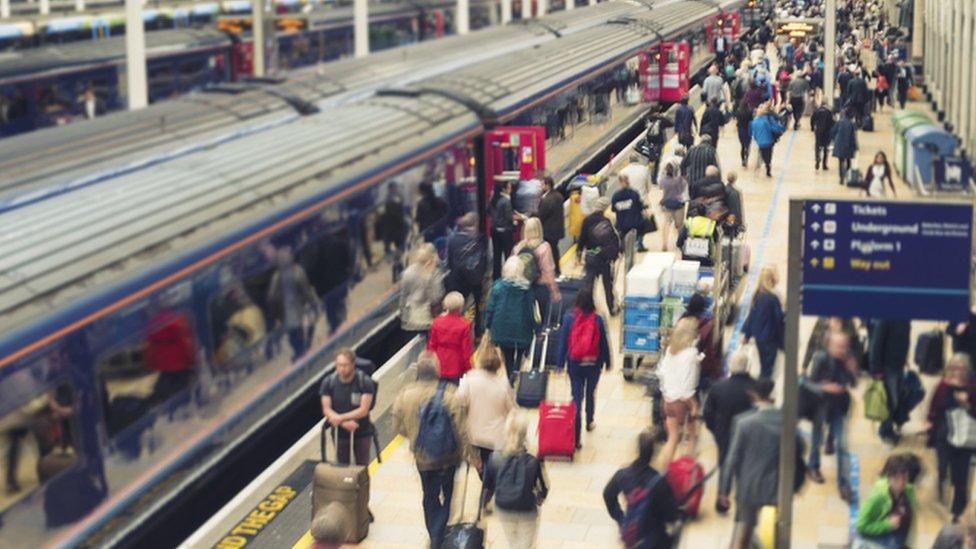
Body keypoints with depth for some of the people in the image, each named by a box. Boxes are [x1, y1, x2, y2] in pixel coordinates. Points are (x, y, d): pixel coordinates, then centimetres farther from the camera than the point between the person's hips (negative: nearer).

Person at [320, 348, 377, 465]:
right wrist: (344, 423, -25)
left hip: (362, 433, -2)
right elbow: (327, 410, -11)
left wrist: (340, 418, -29)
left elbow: (363, 410, -19)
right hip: (339, 433, 2)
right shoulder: (328, 382, -10)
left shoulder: (365, 382, -17)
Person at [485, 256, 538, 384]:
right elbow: (530, 310, -4)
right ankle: (516, 369, -7)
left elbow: (490, 307, -3)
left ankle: (511, 379, 21)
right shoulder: (526, 288, -9)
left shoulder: (498, 286, -8)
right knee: (521, 350, 20)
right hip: (521, 328, -1)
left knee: (507, 355, 17)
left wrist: (488, 325, 9)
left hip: (502, 328, 1)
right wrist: (535, 327, 8)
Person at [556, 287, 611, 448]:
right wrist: (607, 362, 10)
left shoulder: (569, 318, -11)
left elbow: (563, 342, -7)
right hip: (593, 364, 1)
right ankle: (590, 422, 44)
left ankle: (576, 437, -5)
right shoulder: (597, 320, -12)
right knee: (591, 394, 23)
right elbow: (604, 343, -3)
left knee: (577, 397, 2)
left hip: (575, 364, 0)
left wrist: (560, 363, 2)